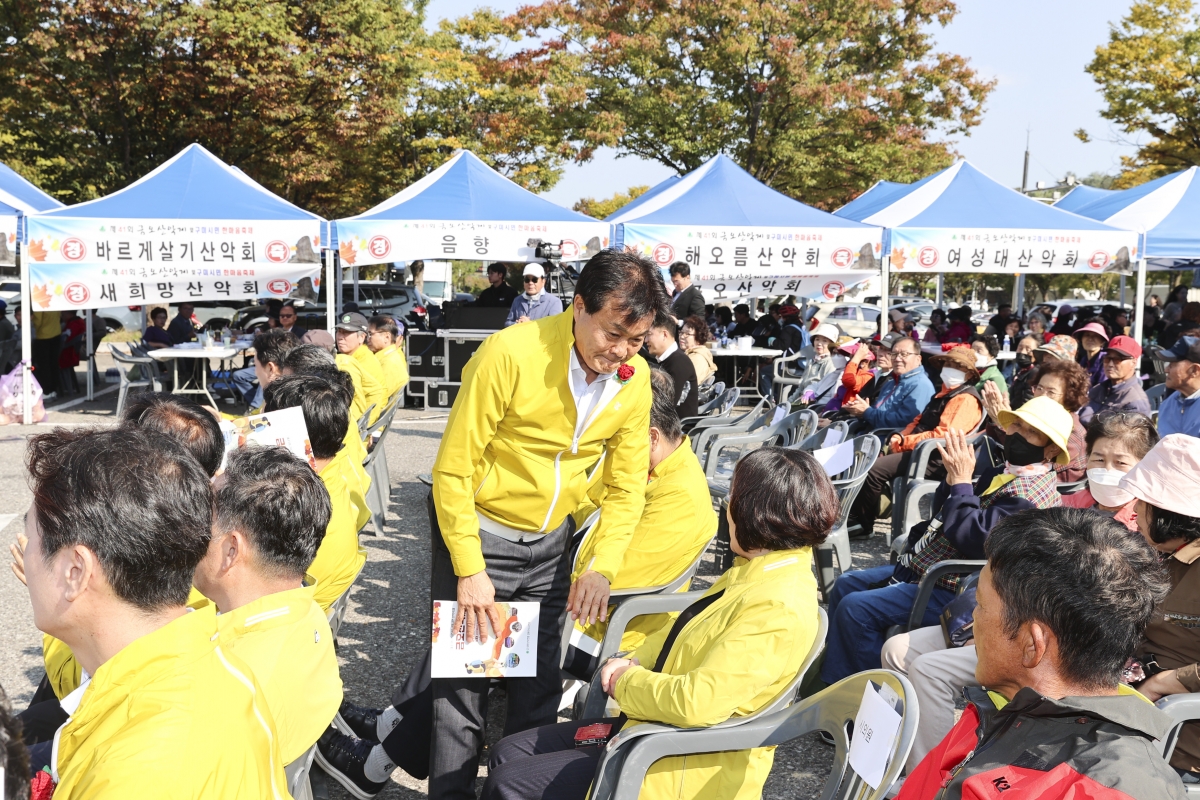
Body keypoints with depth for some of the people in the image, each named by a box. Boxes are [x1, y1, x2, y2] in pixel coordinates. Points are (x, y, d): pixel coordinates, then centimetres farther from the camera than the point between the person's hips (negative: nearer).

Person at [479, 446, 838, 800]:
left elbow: (696, 702, -32)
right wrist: (632, 662, -1)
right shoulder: (753, 573, 4)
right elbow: (682, 634, 17)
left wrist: (624, 680, -15)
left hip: (687, 769, -9)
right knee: (508, 752, 8)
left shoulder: (778, 609, -27)